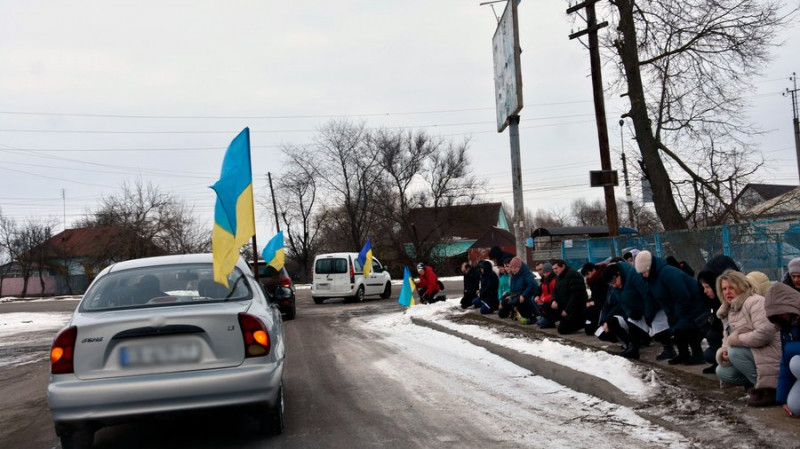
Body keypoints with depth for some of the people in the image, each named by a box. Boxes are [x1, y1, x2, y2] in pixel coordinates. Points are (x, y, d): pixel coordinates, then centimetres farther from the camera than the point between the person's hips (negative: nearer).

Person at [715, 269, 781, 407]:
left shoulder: (755, 302, -16)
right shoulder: (728, 310, 14)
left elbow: (764, 333, -29)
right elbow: (727, 338, 18)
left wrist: (735, 339, -19)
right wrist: (723, 351, -6)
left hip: (771, 358, -9)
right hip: (752, 355, 10)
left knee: (735, 352, -28)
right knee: (722, 372, 2)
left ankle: (767, 389, -17)